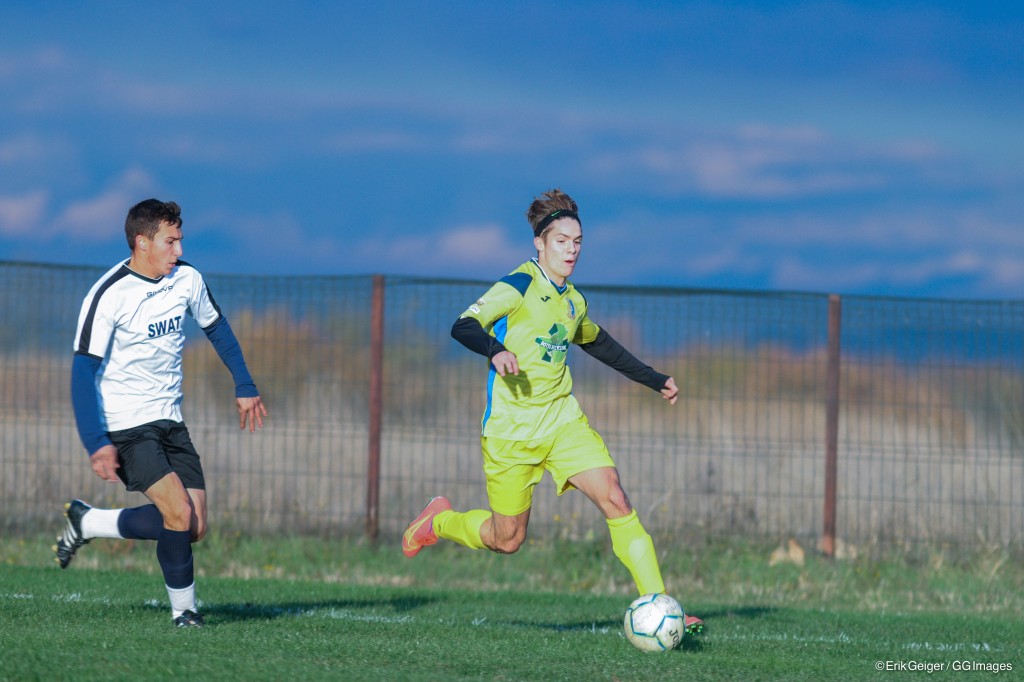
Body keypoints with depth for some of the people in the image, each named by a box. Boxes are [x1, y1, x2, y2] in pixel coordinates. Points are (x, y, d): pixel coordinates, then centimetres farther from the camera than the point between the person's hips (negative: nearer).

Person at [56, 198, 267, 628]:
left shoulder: (187, 279, 2)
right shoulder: (109, 295, -16)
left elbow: (216, 328, 21)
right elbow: (83, 370, -17)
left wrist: (244, 387, 20)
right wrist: (96, 443, -25)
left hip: (169, 422, 7)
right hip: (124, 427, -7)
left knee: (194, 528, -3)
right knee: (180, 514, -21)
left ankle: (87, 524, 13)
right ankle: (183, 608, 0)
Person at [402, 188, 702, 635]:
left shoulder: (572, 301, 11)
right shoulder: (519, 287, -11)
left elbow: (597, 343, 31)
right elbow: (463, 327, -21)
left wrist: (654, 380, 32)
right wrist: (496, 351, -41)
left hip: (563, 421, 6)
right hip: (511, 429, -6)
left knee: (615, 500, -13)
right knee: (507, 540, 3)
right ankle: (437, 522, 34)